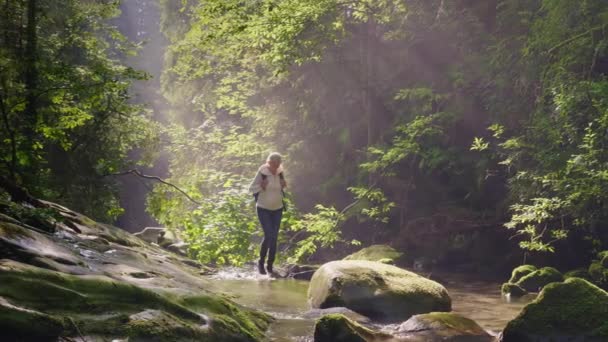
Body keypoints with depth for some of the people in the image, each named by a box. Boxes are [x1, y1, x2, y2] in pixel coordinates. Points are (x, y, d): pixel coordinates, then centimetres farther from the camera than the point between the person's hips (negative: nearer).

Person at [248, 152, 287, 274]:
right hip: (263, 209, -4)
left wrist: (284, 185, -7)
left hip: (277, 209, 4)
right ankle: (261, 262, 6)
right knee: (268, 236, -15)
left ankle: (270, 266, 15)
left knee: (274, 238, 4)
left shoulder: (279, 173, -2)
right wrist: (262, 186, -25)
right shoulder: (262, 173, -15)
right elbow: (252, 188, -8)